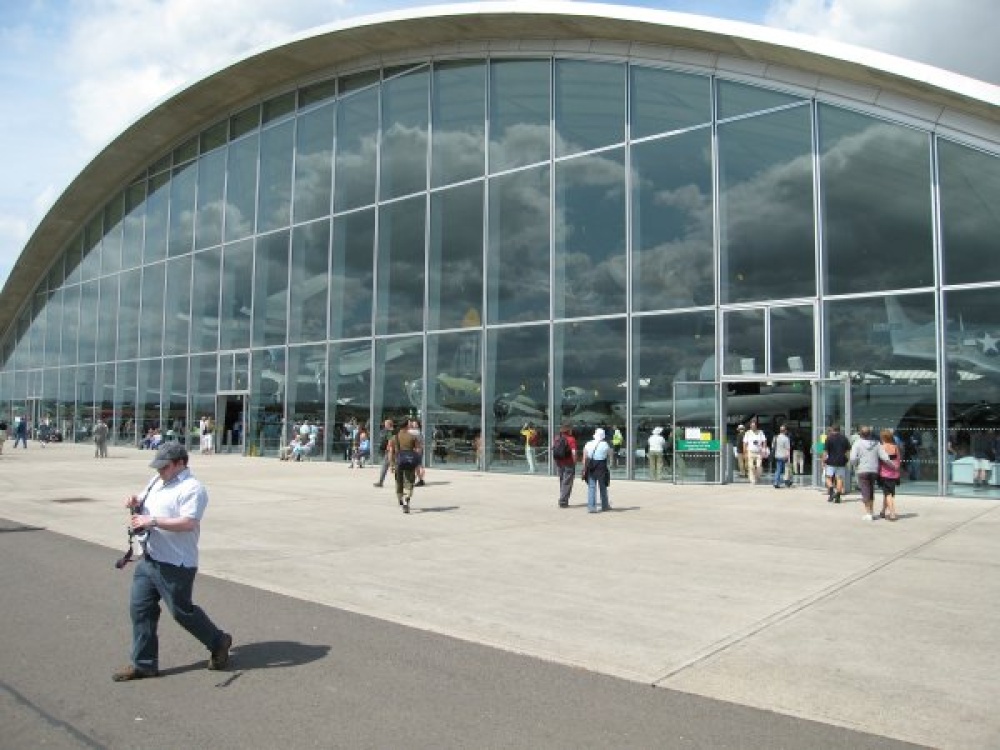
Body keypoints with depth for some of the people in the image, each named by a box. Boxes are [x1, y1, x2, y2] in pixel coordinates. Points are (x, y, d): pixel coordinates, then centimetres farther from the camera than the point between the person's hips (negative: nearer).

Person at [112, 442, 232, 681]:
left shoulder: (192, 488, -16)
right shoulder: (157, 482, 13)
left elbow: (189, 523, -27)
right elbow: (145, 504, 26)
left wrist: (152, 521, -27)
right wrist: (136, 502, 1)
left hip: (175, 565, -9)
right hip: (149, 559, 9)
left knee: (181, 611, 2)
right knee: (139, 608, 8)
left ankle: (219, 642, 24)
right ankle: (143, 664, 20)